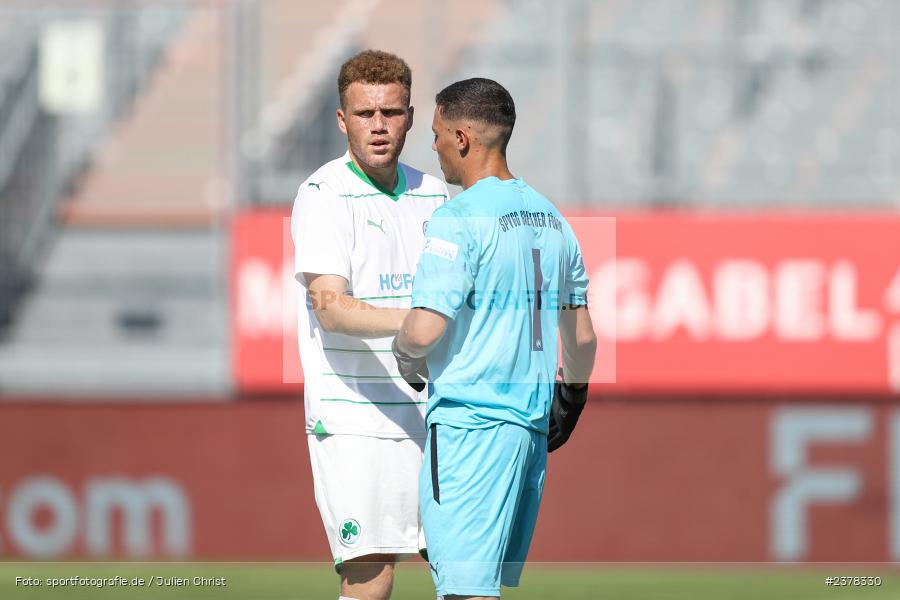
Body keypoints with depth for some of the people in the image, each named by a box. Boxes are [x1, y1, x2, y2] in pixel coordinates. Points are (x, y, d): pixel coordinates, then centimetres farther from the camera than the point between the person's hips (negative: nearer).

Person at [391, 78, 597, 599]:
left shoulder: (459, 219, -12)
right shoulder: (550, 217, 12)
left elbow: (425, 330, -20)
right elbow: (583, 335, 18)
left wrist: (407, 355, 2)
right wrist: (570, 400, 32)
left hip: (470, 422, -8)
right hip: (532, 420, 8)